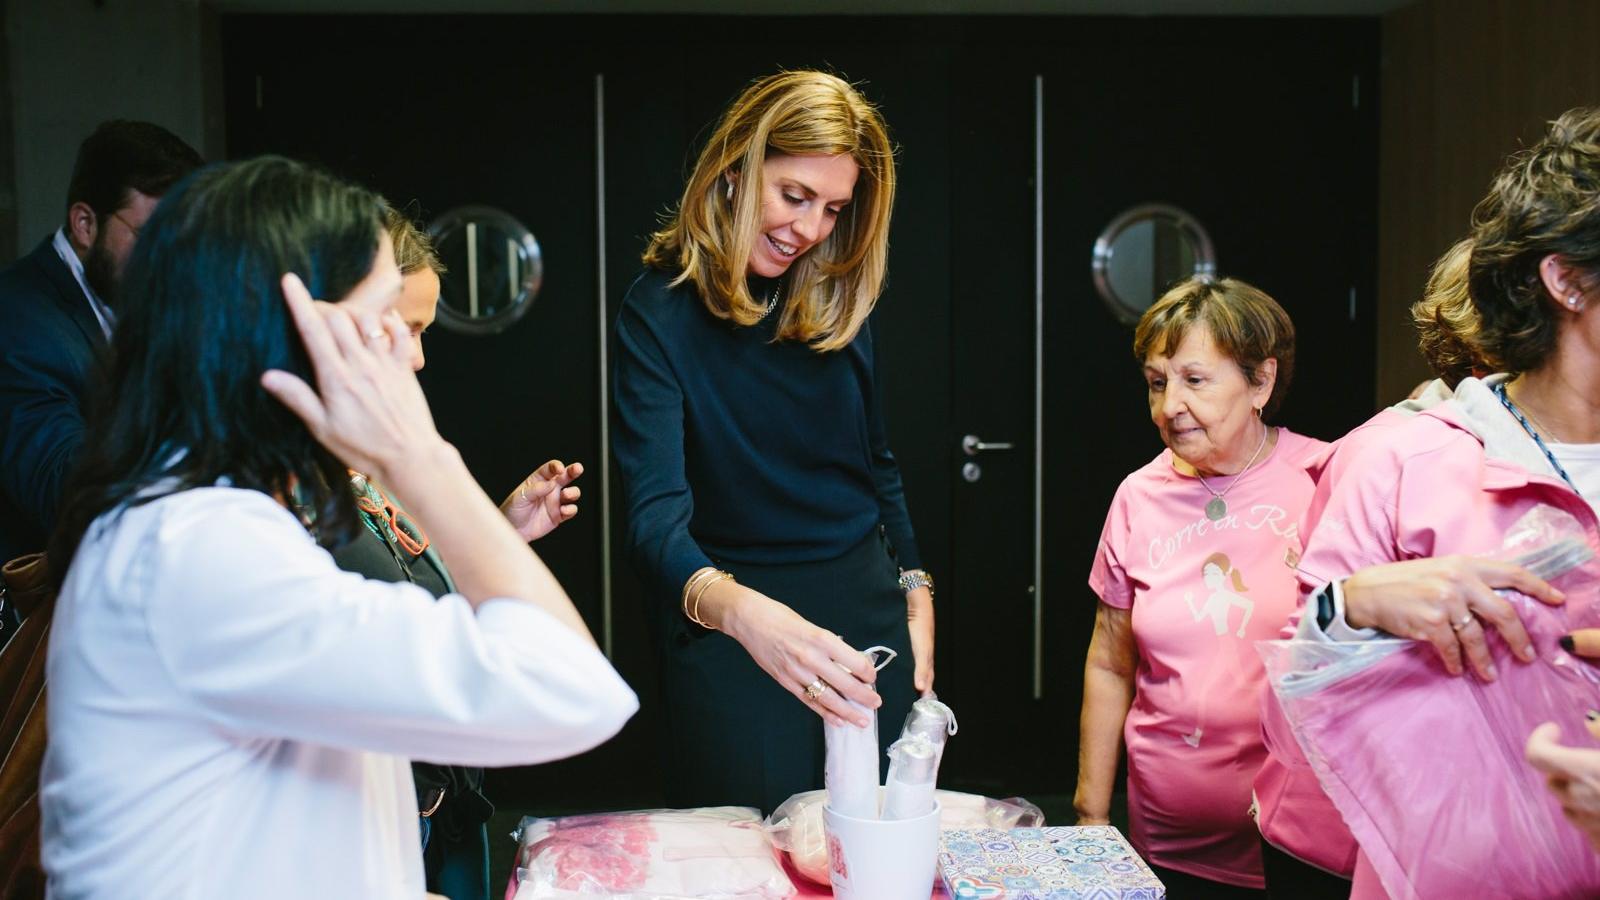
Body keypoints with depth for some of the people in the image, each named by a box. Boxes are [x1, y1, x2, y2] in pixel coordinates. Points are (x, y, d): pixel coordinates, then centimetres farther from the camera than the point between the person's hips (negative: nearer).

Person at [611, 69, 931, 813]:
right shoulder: (661, 311, -14)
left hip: (864, 609, 5)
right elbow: (655, 516, -24)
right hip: (727, 623, -4)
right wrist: (737, 609, -42)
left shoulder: (838, 298, 1)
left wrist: (914, 593, 12)